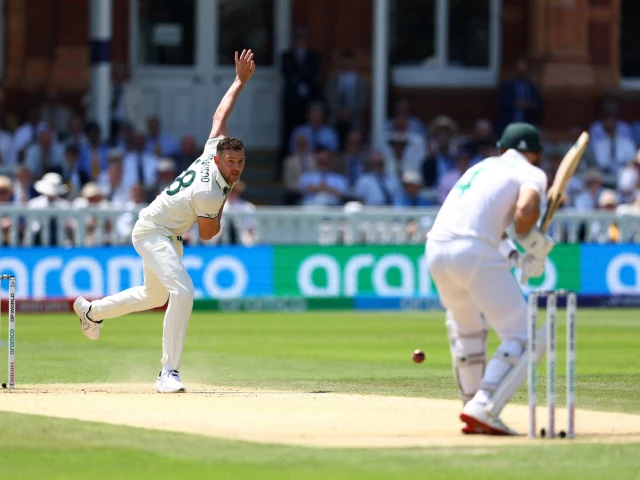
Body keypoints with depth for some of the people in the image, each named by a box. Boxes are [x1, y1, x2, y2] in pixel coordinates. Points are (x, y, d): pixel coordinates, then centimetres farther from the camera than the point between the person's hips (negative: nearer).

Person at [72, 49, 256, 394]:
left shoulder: (214, 149, -11)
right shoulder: (208, 192, -33)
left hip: (169, 236, 10)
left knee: (156, 295, 28)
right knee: (182, 291, -29)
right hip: (152, 232, -10)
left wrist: (241, 79, 11)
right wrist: (223, 203, -6)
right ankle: (168, 372, -30)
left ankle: (92, 311, 49)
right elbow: (207, 234, -17)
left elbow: (220, 113, 6)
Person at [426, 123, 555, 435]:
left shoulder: (484, 166, 30)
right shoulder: (532, 174, 9)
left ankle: (474, 410, 26)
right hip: (475, 254, -7)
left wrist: (515, 256, 16)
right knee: (522, 339, -3)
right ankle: (484, 408, -20)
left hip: (436, 250, 7)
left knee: (466, 325, 29)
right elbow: (526, 210, -11)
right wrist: (533, 247, 6)